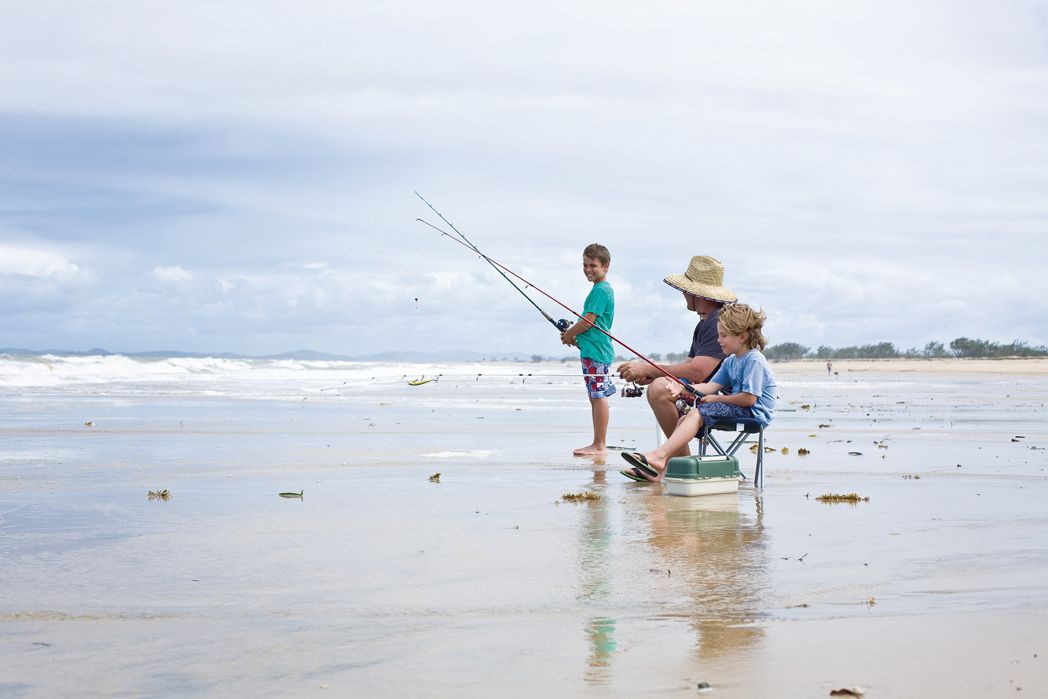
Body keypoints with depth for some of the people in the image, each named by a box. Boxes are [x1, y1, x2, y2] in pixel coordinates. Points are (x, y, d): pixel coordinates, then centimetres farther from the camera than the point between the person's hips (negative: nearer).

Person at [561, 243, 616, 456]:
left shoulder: (601, 290, -12)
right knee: (596, 397, 12)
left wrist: (569, 334, -2)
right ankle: (599, 444, 16)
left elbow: (589, 320, -16)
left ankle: (599, 446, -9)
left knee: (599, 396, -9)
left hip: (595, 351, -11)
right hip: (593, 349, 11)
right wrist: (575, 336, 12)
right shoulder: (600, 289, 20)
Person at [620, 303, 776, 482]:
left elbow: (749, 398, -19)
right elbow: (711, 386, 9)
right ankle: (660, 469, -13)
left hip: (753, 412, -10)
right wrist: (683, 388, -6)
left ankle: (660, 455, -28)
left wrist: (717, 399, -9)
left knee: (697, 414, -22)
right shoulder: (730, 361, 17)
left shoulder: (754, 360, -13)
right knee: (686, 418, -3)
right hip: (738, 410, 10)